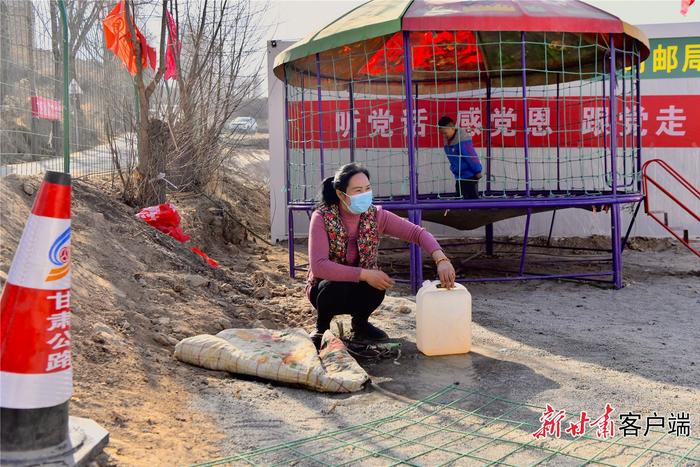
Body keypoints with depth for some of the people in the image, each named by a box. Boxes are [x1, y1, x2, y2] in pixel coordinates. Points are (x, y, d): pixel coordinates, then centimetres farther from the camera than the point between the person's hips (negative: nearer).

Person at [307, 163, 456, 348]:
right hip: (326, 288, -3)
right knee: (336, 286, -36)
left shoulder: (375, 215, -12)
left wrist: (441, 260, -36)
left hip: (360, 288, 3)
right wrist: (365, 274, -37)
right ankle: (321, 327, -1)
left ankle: (360, 323, 6)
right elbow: (318, 266, -31)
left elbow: (417, 232, -18)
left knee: (378, 285, -29)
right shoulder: (322, 217, -21)